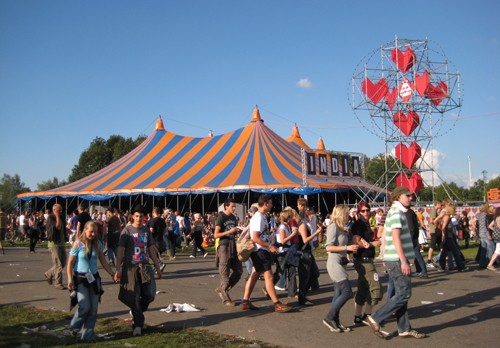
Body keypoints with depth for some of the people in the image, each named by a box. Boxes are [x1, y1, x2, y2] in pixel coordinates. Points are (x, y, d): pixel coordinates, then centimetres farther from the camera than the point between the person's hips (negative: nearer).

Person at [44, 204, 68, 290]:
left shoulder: (62, 218, 12)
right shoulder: (50, 218, -11)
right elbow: (58, 227, -25)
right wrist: (57, 217, -20)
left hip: (62, 243, 8)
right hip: (54, 243, -8)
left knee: (63, 263, 10)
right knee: (58, 264, -8)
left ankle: (49, 274, 30)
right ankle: (58, 283, -1)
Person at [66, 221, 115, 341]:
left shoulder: (98, 244, 4)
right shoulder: (77, 244, -8)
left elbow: (103, 261, 10)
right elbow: (70, 263, -7)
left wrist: (112, 274, 3)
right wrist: (70, 280, -15)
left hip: (94, 278, 4)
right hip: (80, 278, -4)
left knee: (93, 309, 2)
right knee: (85, 307, -13)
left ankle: (88, 335, 13)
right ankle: (74, 327, 15)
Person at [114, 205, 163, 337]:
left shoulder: (146, 230, 11)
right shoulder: (127, 230, -2)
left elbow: (151, 250, 15)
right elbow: (120, 251, -5)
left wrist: (158, 267, 13)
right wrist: (118, 269, -12)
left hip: (144, 266, 4)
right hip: (130, 267, -4)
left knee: (150, 294, -8)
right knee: (134, 297, -2)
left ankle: (137, 312, 20)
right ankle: (138, 324, 11)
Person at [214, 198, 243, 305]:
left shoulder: (233, 217, 14)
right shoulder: (221, 217, -7)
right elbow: (216, 235, -13)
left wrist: (237, 231, 4)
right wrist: (229, 231, -21)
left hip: (233, 246, 8)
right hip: (224, 245, -7)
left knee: (238, 271, 7)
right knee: (225, 273, -3)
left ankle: (221, 289, 20)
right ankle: (225, 298, 4)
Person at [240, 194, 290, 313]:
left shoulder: (261, 217, 13)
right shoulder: (258, 218, -18)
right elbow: (255, 238, -23)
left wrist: (271, 246, 16)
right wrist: (270, 246, -21)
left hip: (261, 251, 10)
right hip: (260, 251, -10)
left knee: (254, 275, 11)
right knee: (268, 276, -7)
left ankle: (245, 302, 15)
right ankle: (277, 304, -4)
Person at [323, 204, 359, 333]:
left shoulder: (341, 228, 14)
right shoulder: (333, 227, -13)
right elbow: (328, 247, -19)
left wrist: (350, 249, 7)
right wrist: (347, 248, -21)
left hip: (340, 263, 9)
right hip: (334, 263, -9)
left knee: (338, 294, 8)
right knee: (347, 292, -11)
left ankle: (335, 322, 13)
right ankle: (329, 318, -3)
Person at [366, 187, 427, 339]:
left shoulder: (395, 211, 17)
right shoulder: (397, 212, -14)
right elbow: (396, 237, -22)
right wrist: (403, 261, -23)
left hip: (395, 259, 10)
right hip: (397, 259, -10)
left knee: (402, 294, 11)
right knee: (404, 294, -7)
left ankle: (404, 329, 17)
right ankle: (375, 319, -3)